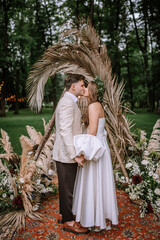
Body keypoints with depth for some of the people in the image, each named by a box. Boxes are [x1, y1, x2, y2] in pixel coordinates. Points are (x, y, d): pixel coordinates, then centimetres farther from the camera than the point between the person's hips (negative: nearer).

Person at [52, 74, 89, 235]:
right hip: (66, 155, -10)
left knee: (67, 187, 21)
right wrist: (75, 155, -26)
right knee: (68, 188, 3)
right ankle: (68, 222, 19)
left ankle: (66, 214, 38)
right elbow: (65, 130, -26)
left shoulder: (69, 102, 16)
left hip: (68, 154, 10)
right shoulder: (67, 103, -18)